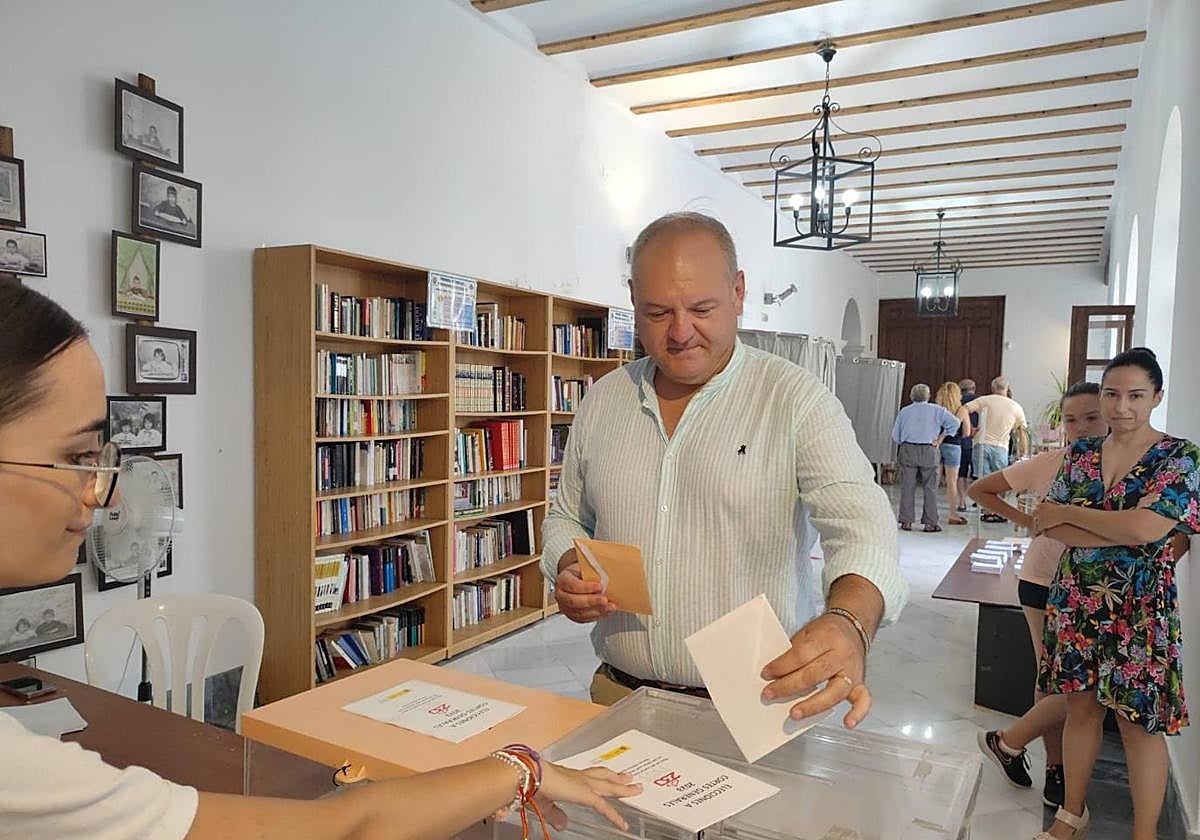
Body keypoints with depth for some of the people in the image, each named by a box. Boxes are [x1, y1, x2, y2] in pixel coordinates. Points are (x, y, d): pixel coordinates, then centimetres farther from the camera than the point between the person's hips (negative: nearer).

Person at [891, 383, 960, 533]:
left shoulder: (904, 411, 9)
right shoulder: (936, 410, 4)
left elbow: (895, 436, 9)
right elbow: (955, 422, -4)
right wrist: (940, 439, -1)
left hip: (908, 451, 2)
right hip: (929, 452, -2)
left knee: (907, 487, 5)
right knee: (930, 488, 4)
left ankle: (906, 521, 6)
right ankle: (930, 523, 5)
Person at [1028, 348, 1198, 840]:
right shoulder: (1081, 454, 4)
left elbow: (1145, 527, -22)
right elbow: (1051, 527, -3)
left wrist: (1067, 513, -12)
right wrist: (1122, 534, -16)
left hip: (1139, 611, -4)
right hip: (1075, 601, 4)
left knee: (1138, 721, 5)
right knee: (1081, 706, 14)